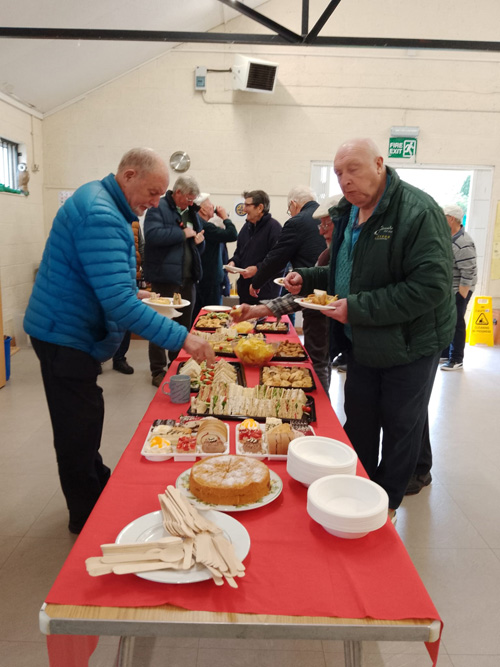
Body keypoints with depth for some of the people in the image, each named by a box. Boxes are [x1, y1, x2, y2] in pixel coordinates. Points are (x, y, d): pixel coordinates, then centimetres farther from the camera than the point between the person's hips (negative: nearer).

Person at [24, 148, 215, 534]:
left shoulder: (99, 202, 10)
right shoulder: (101, 216, -24)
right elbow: (119, 305, -32)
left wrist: (130, 292, 11)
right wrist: (181, 338, -30)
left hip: (70, 333, 10)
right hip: (65, 338, -10)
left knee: (84, 424, 21)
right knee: (79, 431, 3)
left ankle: (100, 489, 39)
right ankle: (88, 520, 21)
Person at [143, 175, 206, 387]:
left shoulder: (191, 213, 16)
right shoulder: (158, 208, -6)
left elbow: (198, 247, 22)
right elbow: (152, 234, -25)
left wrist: (199, 240, -2)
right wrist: (182, 233, -19)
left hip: (187, 279, 7)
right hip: (164, 278, -7)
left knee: (184, 325, 13)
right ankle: (158, 371, 10)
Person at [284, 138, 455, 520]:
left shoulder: (418, 212, -20)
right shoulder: (349, 213, 7)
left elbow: (431, 286, -28)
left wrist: (358, 308, -28)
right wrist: (307, 280, 0)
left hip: (408, 345, -7)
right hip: (362, 343, 7)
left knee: (401, 430, 10)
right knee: (358, 425, 16)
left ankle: (386, 505, 29)